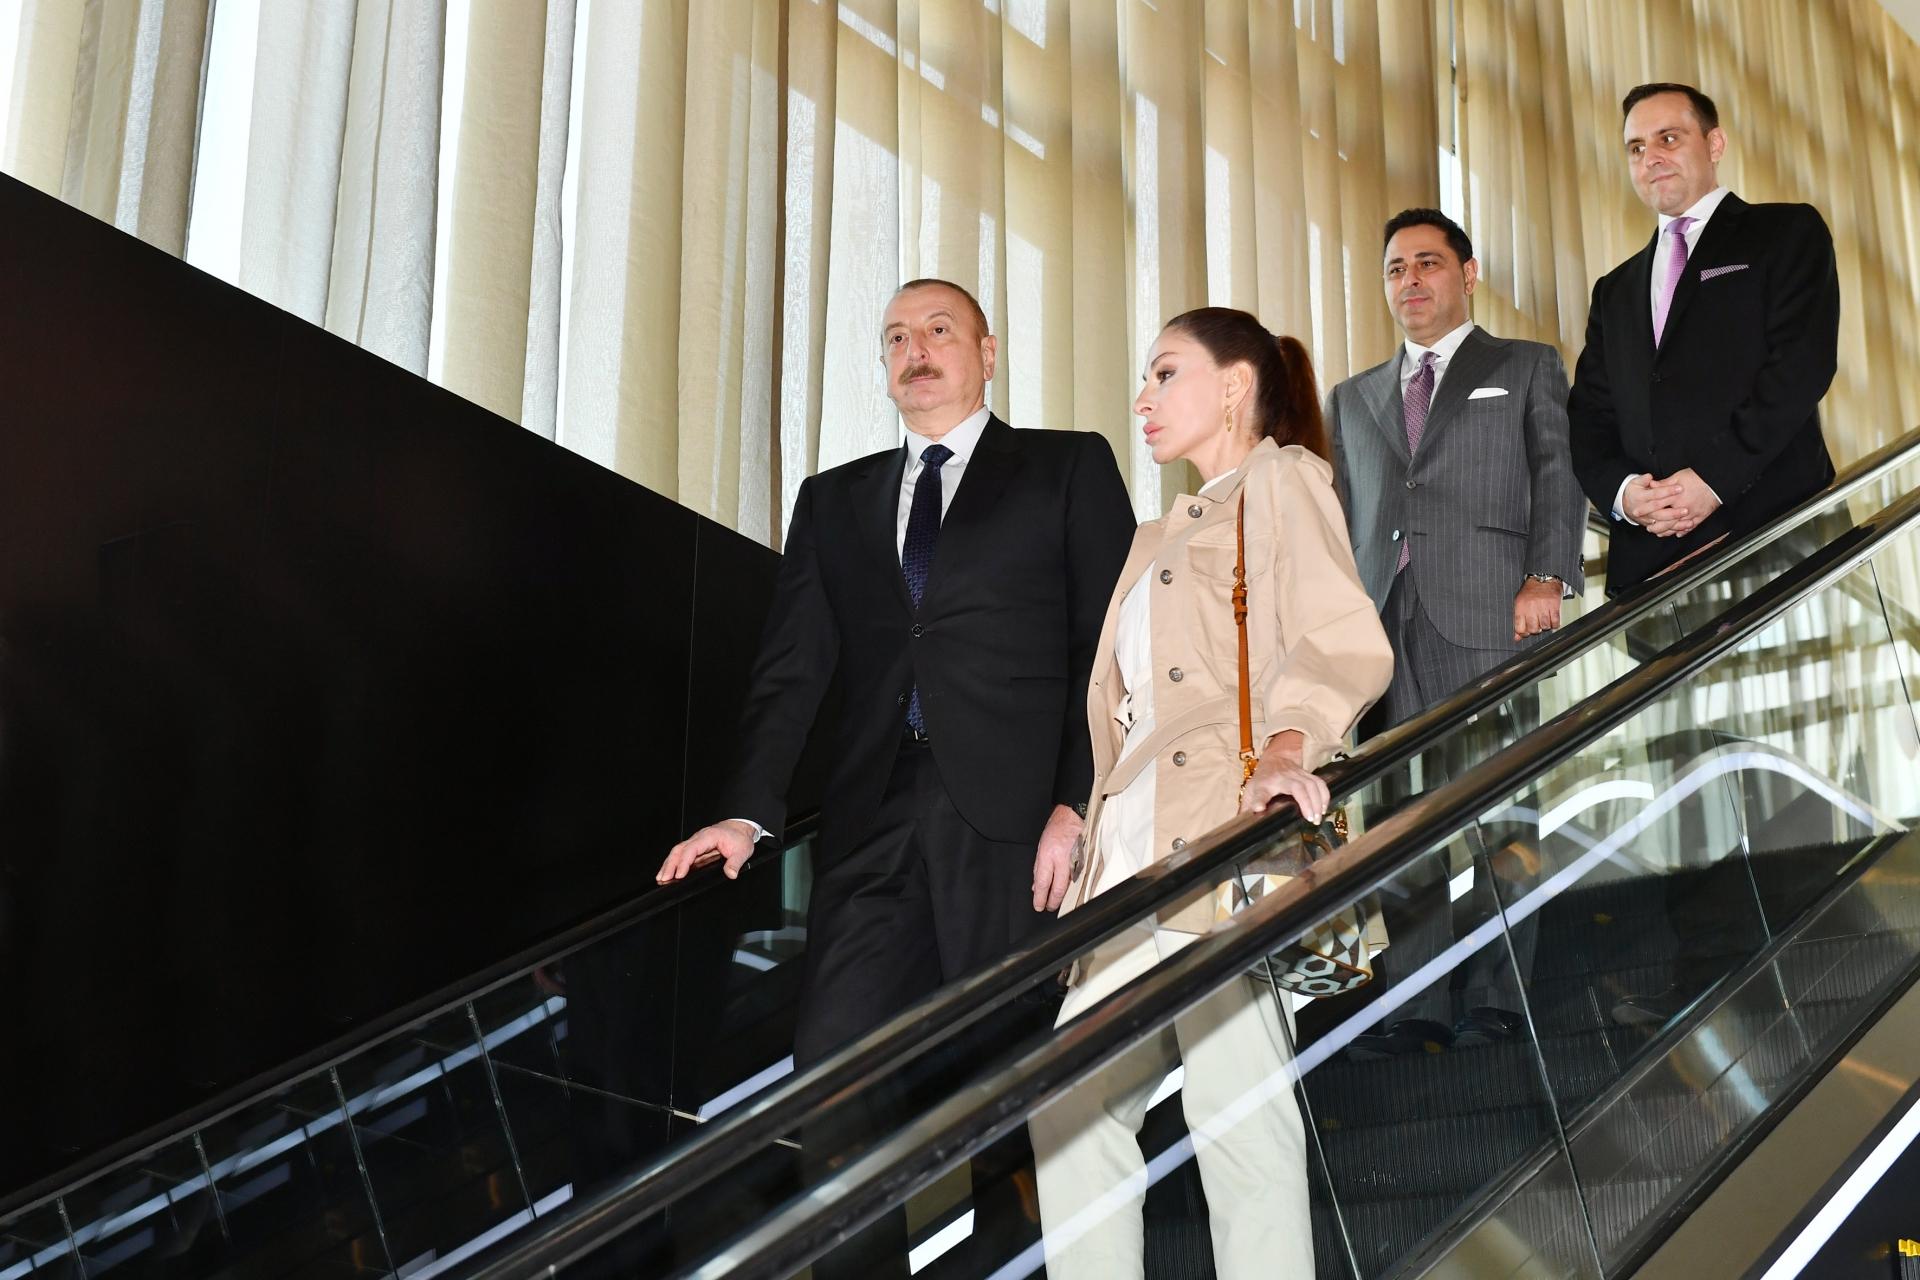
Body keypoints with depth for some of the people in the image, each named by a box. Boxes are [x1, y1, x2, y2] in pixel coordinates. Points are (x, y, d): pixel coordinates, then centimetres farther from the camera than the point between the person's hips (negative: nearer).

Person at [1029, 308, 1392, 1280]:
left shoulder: (1280, 480, 5)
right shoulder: (1160, 539, 30)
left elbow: (1337, 637, -12)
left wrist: (1287, 753, -30)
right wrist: (1092, 837, 18)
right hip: (1134, 859, 8)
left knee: (1236, 1116, -13)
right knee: (1072, 1106, 2)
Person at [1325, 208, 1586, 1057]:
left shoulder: (1527, 369, 16)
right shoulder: (1352, 398, 26)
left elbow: (1557, 475, 4)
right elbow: (1340, 519, 20)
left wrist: (1546, 576, -11)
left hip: (1488, 613, -3)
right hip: (1383, 625, 3)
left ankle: (1494, 998, 2)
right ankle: (1417, 1008, 2)